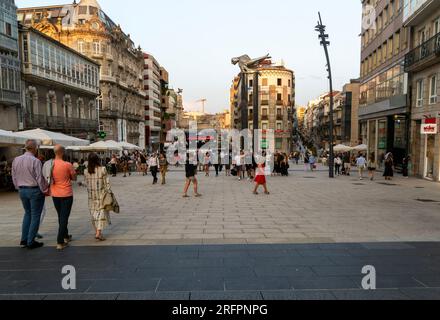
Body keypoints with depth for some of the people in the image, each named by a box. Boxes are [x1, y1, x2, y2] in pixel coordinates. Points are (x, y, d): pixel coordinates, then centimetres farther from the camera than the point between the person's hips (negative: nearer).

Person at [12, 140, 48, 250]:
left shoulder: (16, 160, 2)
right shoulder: (35, 161, -18)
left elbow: (14, 177, 9)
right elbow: (40, 178, -16)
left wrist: (19, 188, 21)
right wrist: (45, 190, -3)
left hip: (22, 190, 6)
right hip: (35, 190, -6)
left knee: (27, 213, 20)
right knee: (35, 216, 4)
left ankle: (24, 240, 21)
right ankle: (30, 242, 9)